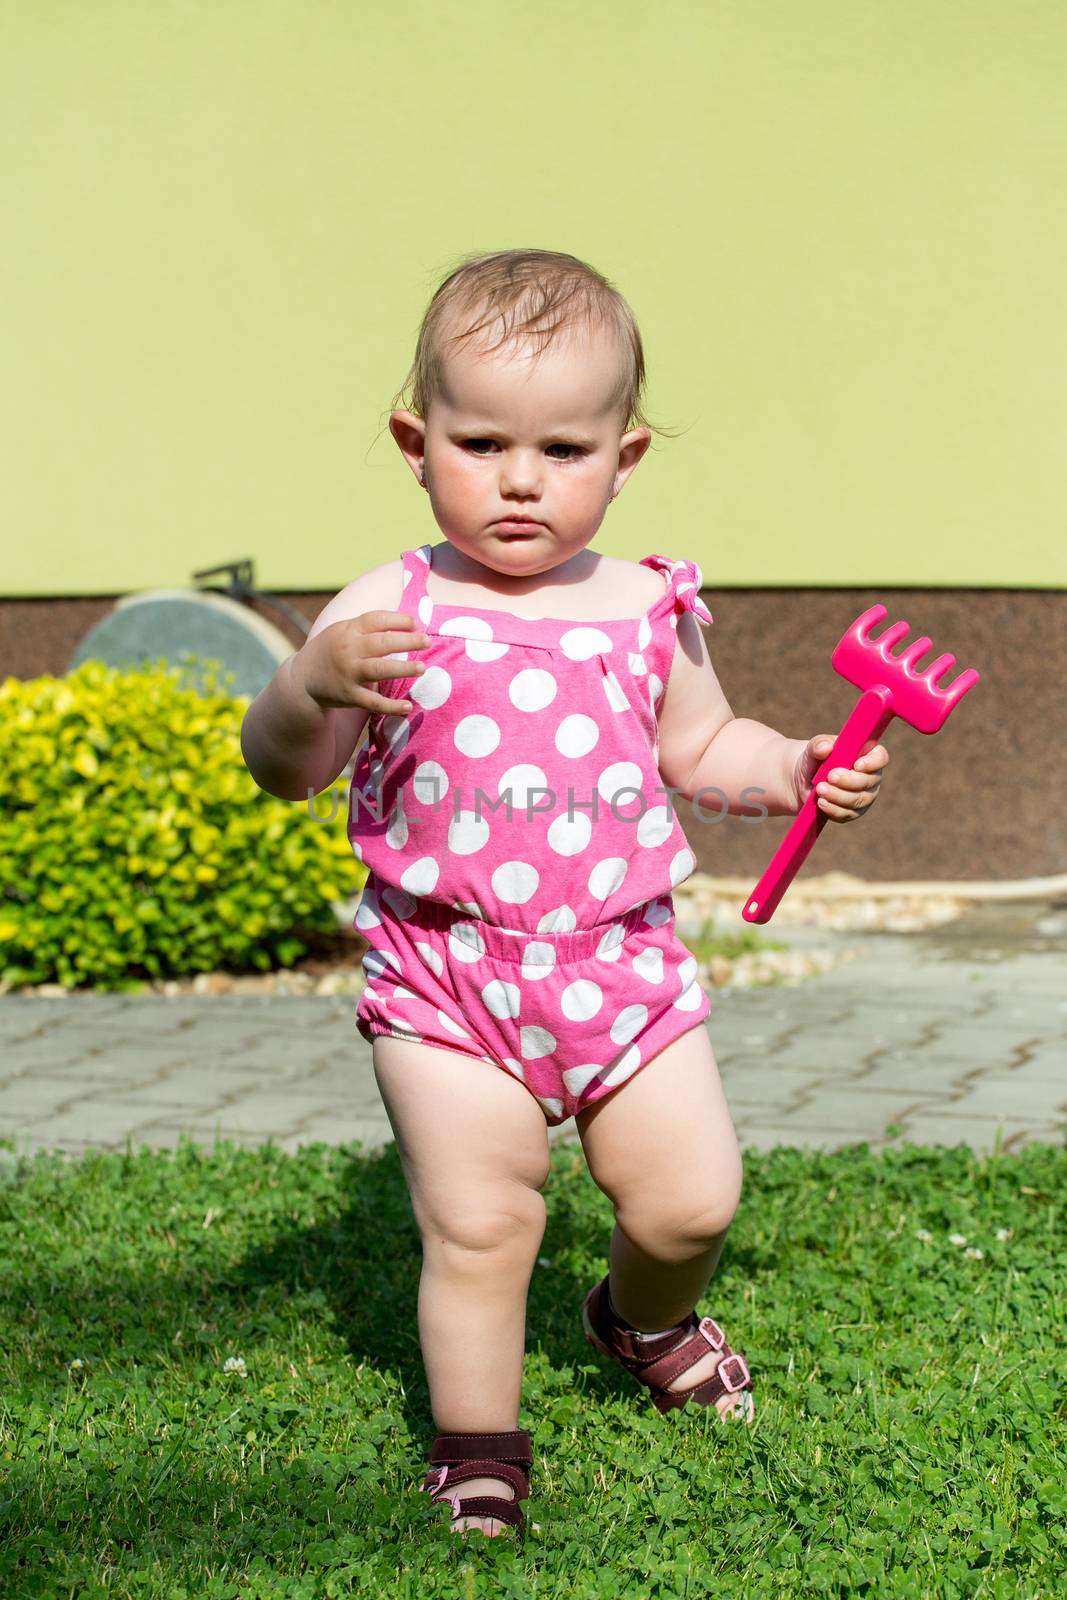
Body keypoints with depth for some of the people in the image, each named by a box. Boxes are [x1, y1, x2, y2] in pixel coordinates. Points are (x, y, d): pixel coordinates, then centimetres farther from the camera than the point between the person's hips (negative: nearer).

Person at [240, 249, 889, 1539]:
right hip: (446, 973, -3)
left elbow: (699, 749, 19)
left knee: (692, 1198, 6)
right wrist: (311, 684, -29)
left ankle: (644, 1321, 40)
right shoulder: (391, 610, -7)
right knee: (477, 1221, -4)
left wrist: (797, 768, 2)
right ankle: (476, 1445, 16)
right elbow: (280, 770, -9)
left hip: (620, 961, 3)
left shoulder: (648, 611, 4)